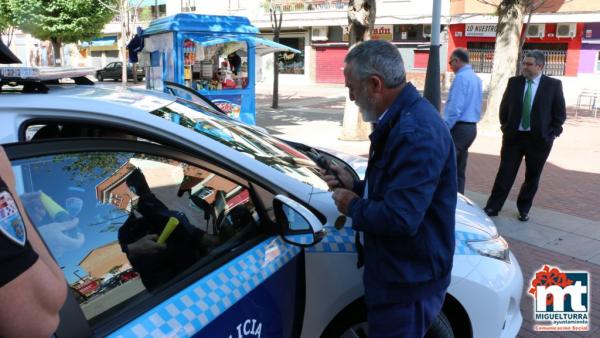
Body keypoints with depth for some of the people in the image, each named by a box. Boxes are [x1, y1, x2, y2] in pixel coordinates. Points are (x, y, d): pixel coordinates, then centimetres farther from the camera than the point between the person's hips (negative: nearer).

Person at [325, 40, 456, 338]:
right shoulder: (402, 116, 6)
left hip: (408, 282, -10)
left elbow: (400, 219, -35)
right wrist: (356, 187, 3)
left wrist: (353, 207, -17)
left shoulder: (415, 132, -30)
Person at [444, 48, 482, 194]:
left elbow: (455, 108, -20)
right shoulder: (476, 78, 15)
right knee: (459, 170, 13)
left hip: (458, 127, -9)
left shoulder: (461, 77, -14)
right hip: (471, 127, 9)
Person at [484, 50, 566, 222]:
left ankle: (524, 209, 26)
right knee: (505, 173, 2)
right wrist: (506, 128, 5)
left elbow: (560, 113, 0)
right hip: (513, 136, 1)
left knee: (532, 177, 10)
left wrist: (551, 134, -4)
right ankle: (493, 207, 9)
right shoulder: (514, 82, 2)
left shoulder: (554, 85, -3)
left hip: (539, 138, -1)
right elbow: (504, 107, 11)